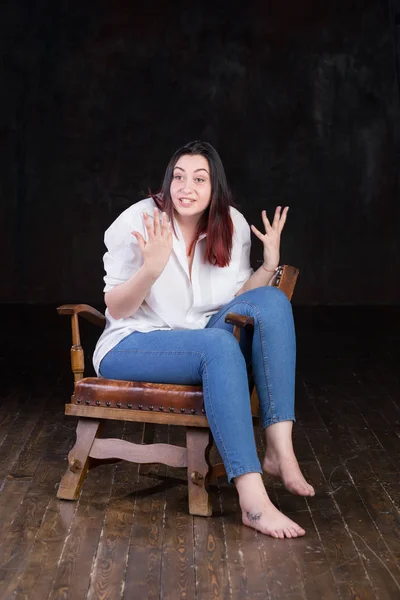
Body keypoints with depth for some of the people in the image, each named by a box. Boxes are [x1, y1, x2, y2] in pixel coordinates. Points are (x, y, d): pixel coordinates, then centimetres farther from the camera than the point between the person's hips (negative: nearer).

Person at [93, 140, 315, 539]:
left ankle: (280, 450, -27)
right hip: (131, 347, -5)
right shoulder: (138, 222, -12)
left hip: (201, 344, 5)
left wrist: (269, 264, -8)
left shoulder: (233, 226, 1)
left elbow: (238, 301, 7)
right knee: (219, 345, -35)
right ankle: (252, 500, -40)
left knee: (273, 301, -19)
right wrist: (152, 268, -28)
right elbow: (116, 309, -11)